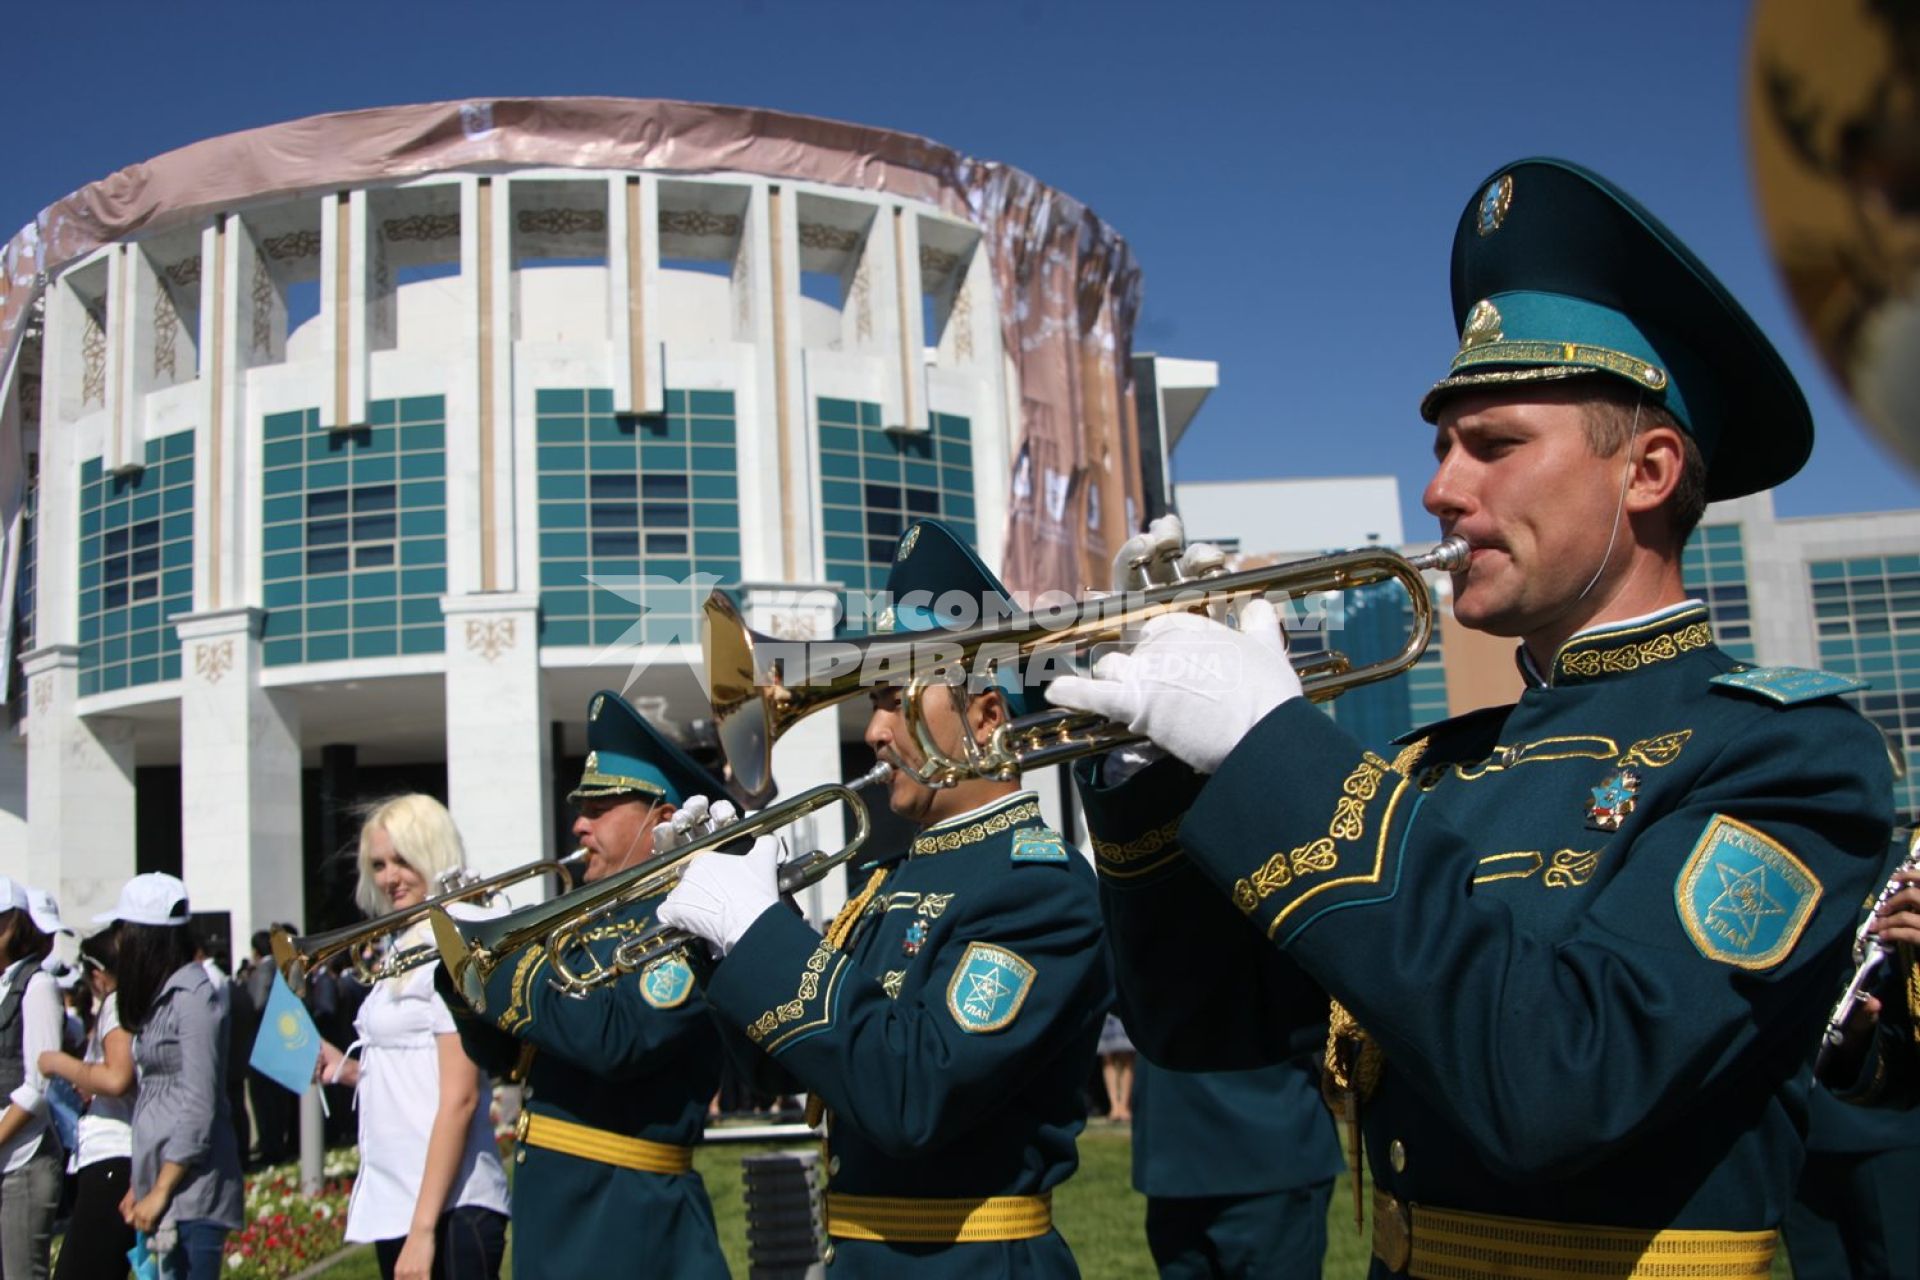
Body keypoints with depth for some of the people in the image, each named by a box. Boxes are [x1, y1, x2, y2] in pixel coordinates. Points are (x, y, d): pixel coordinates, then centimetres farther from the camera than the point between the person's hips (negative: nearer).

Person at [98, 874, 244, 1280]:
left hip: (189, 1189, -8)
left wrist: (161, 1191, -13)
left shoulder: (193, 996, -12)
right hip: (161, 1186, 8)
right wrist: (141, 1185, 13)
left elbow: (199, 1108, -16)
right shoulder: (160, 997, 14)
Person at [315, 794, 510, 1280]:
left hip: (448, 1207, -8)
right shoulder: (402, 950, 12)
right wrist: (347, 1069, 5)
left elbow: (460, 1098, -17)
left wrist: (424, 1227, -18)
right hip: (392, 1202, 8)